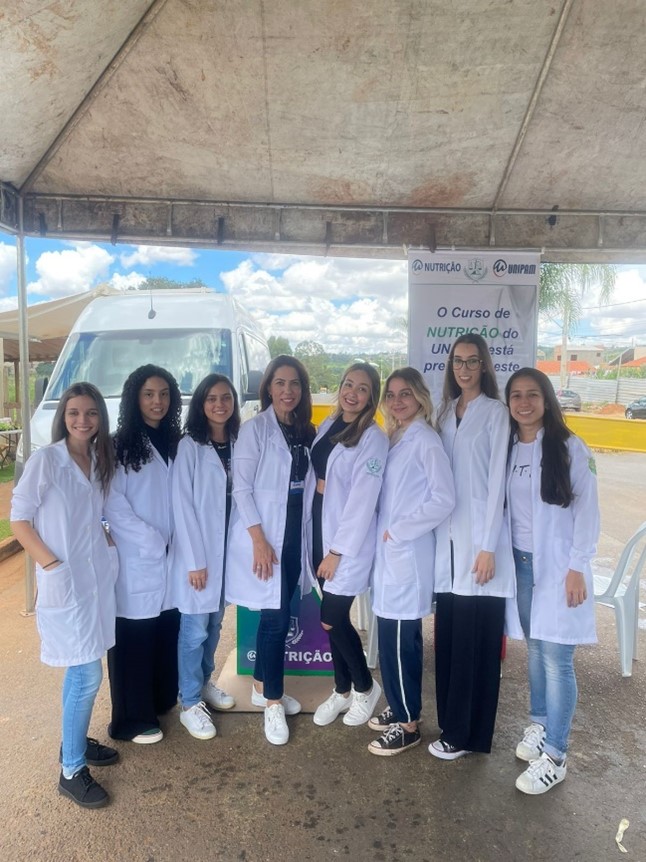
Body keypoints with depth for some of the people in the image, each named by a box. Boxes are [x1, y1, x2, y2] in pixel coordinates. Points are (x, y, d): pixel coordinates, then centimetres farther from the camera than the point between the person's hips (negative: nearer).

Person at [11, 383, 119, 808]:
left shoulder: (99, 461, 7)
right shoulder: (45, 459, -11)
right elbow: (19, 519, -10)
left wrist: (107, 545, 3)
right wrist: (52, 564, -15)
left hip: (98, 575, 6)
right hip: (64, 581, -6)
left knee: (81, 669, 18)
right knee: (87, 674, -4)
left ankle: (77, 741, 37)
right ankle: (71, 771, 14)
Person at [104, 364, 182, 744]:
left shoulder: (176, 443, 9)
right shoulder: (120, 447, -8)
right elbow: (115, 508, -12)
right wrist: (154, 542, -12)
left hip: (171, 559, 5)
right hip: (136, 561, -5)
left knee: (167, 634, 13)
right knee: (134, 640, 4)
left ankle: (161, 699, 33)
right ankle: (133, 719, 20)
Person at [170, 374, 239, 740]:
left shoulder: (238, 445, 4)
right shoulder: (189, 446, -11)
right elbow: (182, 505, -13)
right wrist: (195, 560, -14)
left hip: (228, 548, 5)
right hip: (197, 551, -5)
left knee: (215, 623, 18)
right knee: (195, 628, 2)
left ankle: (205, 682, 38)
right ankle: (190, 703, 18)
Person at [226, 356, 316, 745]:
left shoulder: (307, 431, 8)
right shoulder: (255, 428, -9)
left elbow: (309, 483, 12)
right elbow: (241, 487, -12)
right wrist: (258, 538, -17)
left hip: (295, 534, 6)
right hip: (264, 535, -6)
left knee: (277, 615, 15)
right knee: (276, 618, -3)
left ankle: (262, 687, 33)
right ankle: (273, 703, 13)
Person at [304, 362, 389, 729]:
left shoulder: (373, 439, -13)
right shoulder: (327, 426, 8)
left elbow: (362, 500, -17)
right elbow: (314, 478, 11)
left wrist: (337, 550, -16)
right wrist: (309, 533, 5)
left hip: (348, 540, -6)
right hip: (319, 530, 6)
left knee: (333, 620, -2)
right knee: (334, 618, 14)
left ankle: (365, 687, 23)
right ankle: (342, 691, 32)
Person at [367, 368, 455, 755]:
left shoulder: (425, 439, -13)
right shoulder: (396, 438, 12)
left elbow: (444, 499, -21)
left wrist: (399, 530, -16)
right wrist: (387, 534, 5)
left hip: (409, 553, -8)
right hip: (390, 551, 8)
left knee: (400, 640, 1)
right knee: (394, 637, 16)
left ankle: (409, 726, 17)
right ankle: (399, 708, 33)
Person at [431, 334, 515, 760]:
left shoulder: (495, 411, -4)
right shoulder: (446, 412, 13)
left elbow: (497, 480, -9)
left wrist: (488, 546, -13)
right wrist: (437, 532, 5)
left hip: (479, 538, -5)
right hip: (447, 537, 6)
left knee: (476, 638, 3)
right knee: (448, 635, 12)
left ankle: (466, 733, 18)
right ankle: (452, 723, 28)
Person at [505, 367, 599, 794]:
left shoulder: (570, 448, -8)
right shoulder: (508, 448, 6)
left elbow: (587, 511, -9)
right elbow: (505, 507, 9)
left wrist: (577, 567, -12)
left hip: (559, 565, -4)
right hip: (522, 562, 5)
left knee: (556, 658, -2)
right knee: (535, 649, 15)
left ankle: (555, 756, 10)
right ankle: (539, 724, 33)